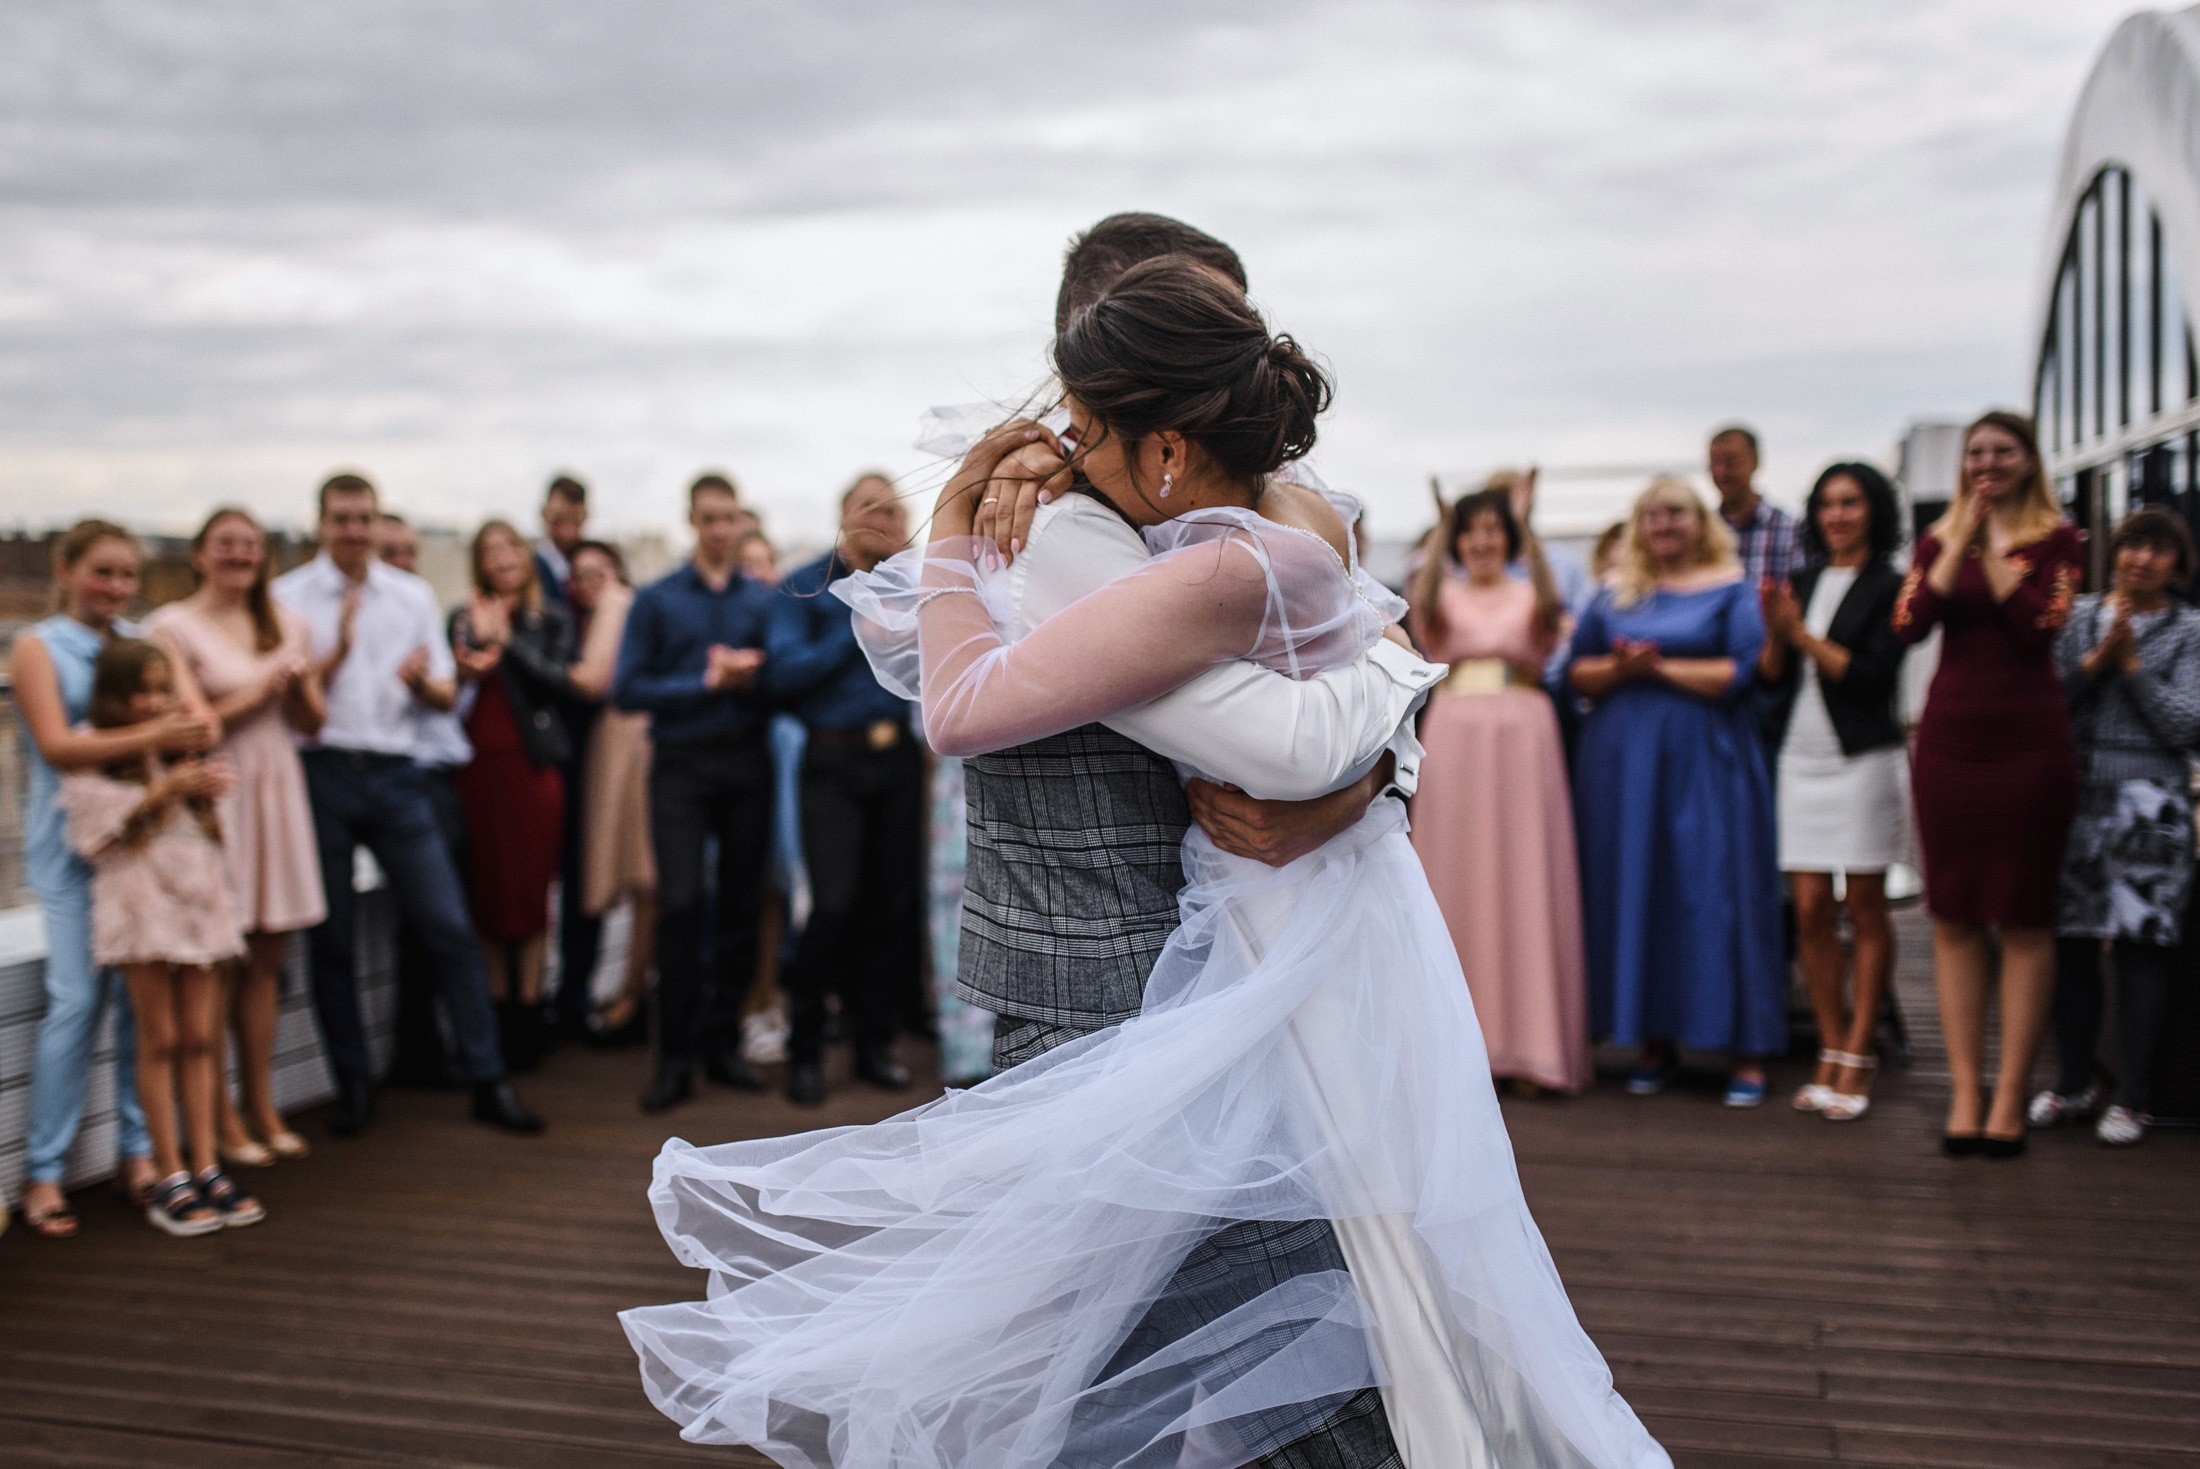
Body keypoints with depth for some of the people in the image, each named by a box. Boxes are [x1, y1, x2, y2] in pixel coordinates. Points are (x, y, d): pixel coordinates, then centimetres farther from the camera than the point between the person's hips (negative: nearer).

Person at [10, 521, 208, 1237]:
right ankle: (44, 1172, 2)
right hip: (72, 838, -3)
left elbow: (192, 707, 5)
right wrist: (152, 737, -25)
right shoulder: (37, 646, 0)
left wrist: (194, 721, -20)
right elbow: (57, 746, -12)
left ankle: (139, 1150, 15)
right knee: (76, 998, -7)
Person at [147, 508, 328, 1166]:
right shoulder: (173, 626, -3)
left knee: (266, 960, 9)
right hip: (211, 796, -5)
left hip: (277, 791, 5)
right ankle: (221, 1119, 6)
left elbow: (313, 721, 15)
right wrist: (253, 696, -11)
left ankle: (262, 1107, 18)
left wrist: (299, 684, -4)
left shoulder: (288, 624, 14)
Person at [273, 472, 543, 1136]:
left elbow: (447, 694, 11)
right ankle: (353, 1086, 18)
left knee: (449, 926, -4)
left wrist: (422, 682, -11)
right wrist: (339, 648, -15)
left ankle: (487, 1081, 3)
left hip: (394, 775, 1)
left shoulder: (412, 596, 12)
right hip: (321, 774, -1)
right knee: (332, 939, 5)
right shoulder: (288, 598, 4)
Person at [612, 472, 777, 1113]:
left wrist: (749, 678, -13)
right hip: (681, 764, -2)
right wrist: (709, 682, -10)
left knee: (742, 907, 5)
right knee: (680, 904, -9)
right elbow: (628, 689, -3)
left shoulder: (764, 600, 10)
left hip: (747, 764, 2)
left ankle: (722, 1044, 17)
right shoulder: (656, 599, 5)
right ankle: (675, 1059, -1)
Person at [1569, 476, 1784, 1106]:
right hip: (1622, 763, 4)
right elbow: (1578, 671, 12)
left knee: (1716, 891, -5)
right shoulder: (1615, 594, 14)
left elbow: (1743, 672, -8)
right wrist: (1618, 668, -8)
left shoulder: (1732, 588, 3)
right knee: (1634, 894, 3)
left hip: (1704, 761, -4)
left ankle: (1747, 1051, 1)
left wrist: (1661, 666, -11)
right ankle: (1654, 1040, 13)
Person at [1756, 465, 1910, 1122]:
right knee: (1810, 911, 3)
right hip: (1802, 759, 5)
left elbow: (1875, 677, -12)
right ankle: (1831, 1052, 12)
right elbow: (1771, 678, 10)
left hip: (1863, 759, -5)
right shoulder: (1801, 583, 14)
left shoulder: (1889, 587, -2)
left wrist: (1803, 635, -14)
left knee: (1865, 907, 2)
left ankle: (1856, 1059, 7)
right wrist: (1774, 631, -8)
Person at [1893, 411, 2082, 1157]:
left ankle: (2010, 1097, 7)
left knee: (2024, 920, 1)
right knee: (1953, 918, 3)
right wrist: (1960, 541, -9)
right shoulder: (1937, 538, 11)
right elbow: (1909, 624, -6)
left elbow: (2041, 625, -14)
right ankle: (1963, 1094, 9)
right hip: (1948, 738, 3)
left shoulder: (2056, 538, 2)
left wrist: (1989, 552, -12)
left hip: (2030, 741, -3)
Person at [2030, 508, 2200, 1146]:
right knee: (2069, 942, 5)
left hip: (2148, 806, -2)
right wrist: (2096, 660, -9)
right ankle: (2075, 1081, 19)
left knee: (2142, 945, -3)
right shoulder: (2077, 615, 12)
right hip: (2074, 794, 2)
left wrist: (2131, 663, -7)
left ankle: (2131, 1097, 6)